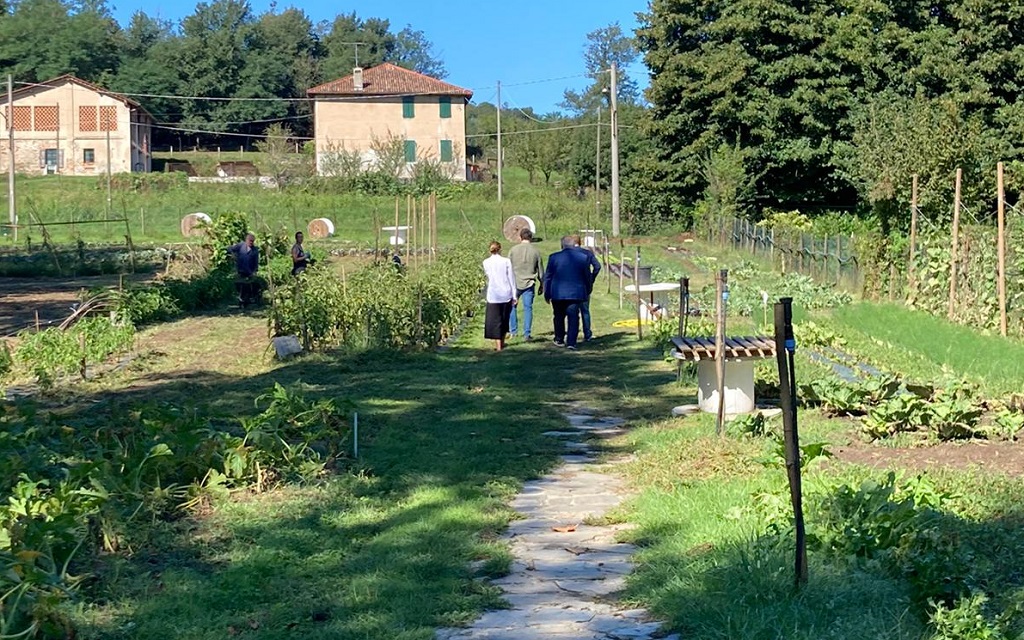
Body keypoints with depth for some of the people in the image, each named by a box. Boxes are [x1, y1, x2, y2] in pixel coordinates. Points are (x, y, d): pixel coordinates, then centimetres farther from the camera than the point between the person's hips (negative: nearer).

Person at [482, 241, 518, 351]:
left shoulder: (486, 263, -2)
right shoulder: (506, 261, -3)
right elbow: (511, 279, -1)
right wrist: (514, 296, 4)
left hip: (493, 295, -1)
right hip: (506, 295, 1)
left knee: (494, 320, 3)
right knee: (504, 319, 17)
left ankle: (498, 345, -1)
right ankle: (502, 342, 26)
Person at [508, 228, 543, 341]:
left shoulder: (513, 250, -3)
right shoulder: (535, 252, 1)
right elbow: (540, 271, 7)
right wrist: (542, 285, 18)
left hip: (515, 283, -1)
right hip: (529, 284, 1)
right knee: (528, 308, 5)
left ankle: (513, 331, 14)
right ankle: (526, 334, 3)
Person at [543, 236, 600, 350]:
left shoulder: (554, 257, -5)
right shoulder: (583, 258, 0)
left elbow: (548, 276, 0)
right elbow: (588, 277, 7)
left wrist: (547, 294, 10)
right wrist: (588, 291, 22)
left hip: (558, 293, 0)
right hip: (576, 293, 0)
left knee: (559, 317, 15)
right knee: (573, 318, 2)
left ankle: (559, 340, 25)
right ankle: (571, 342, -6)